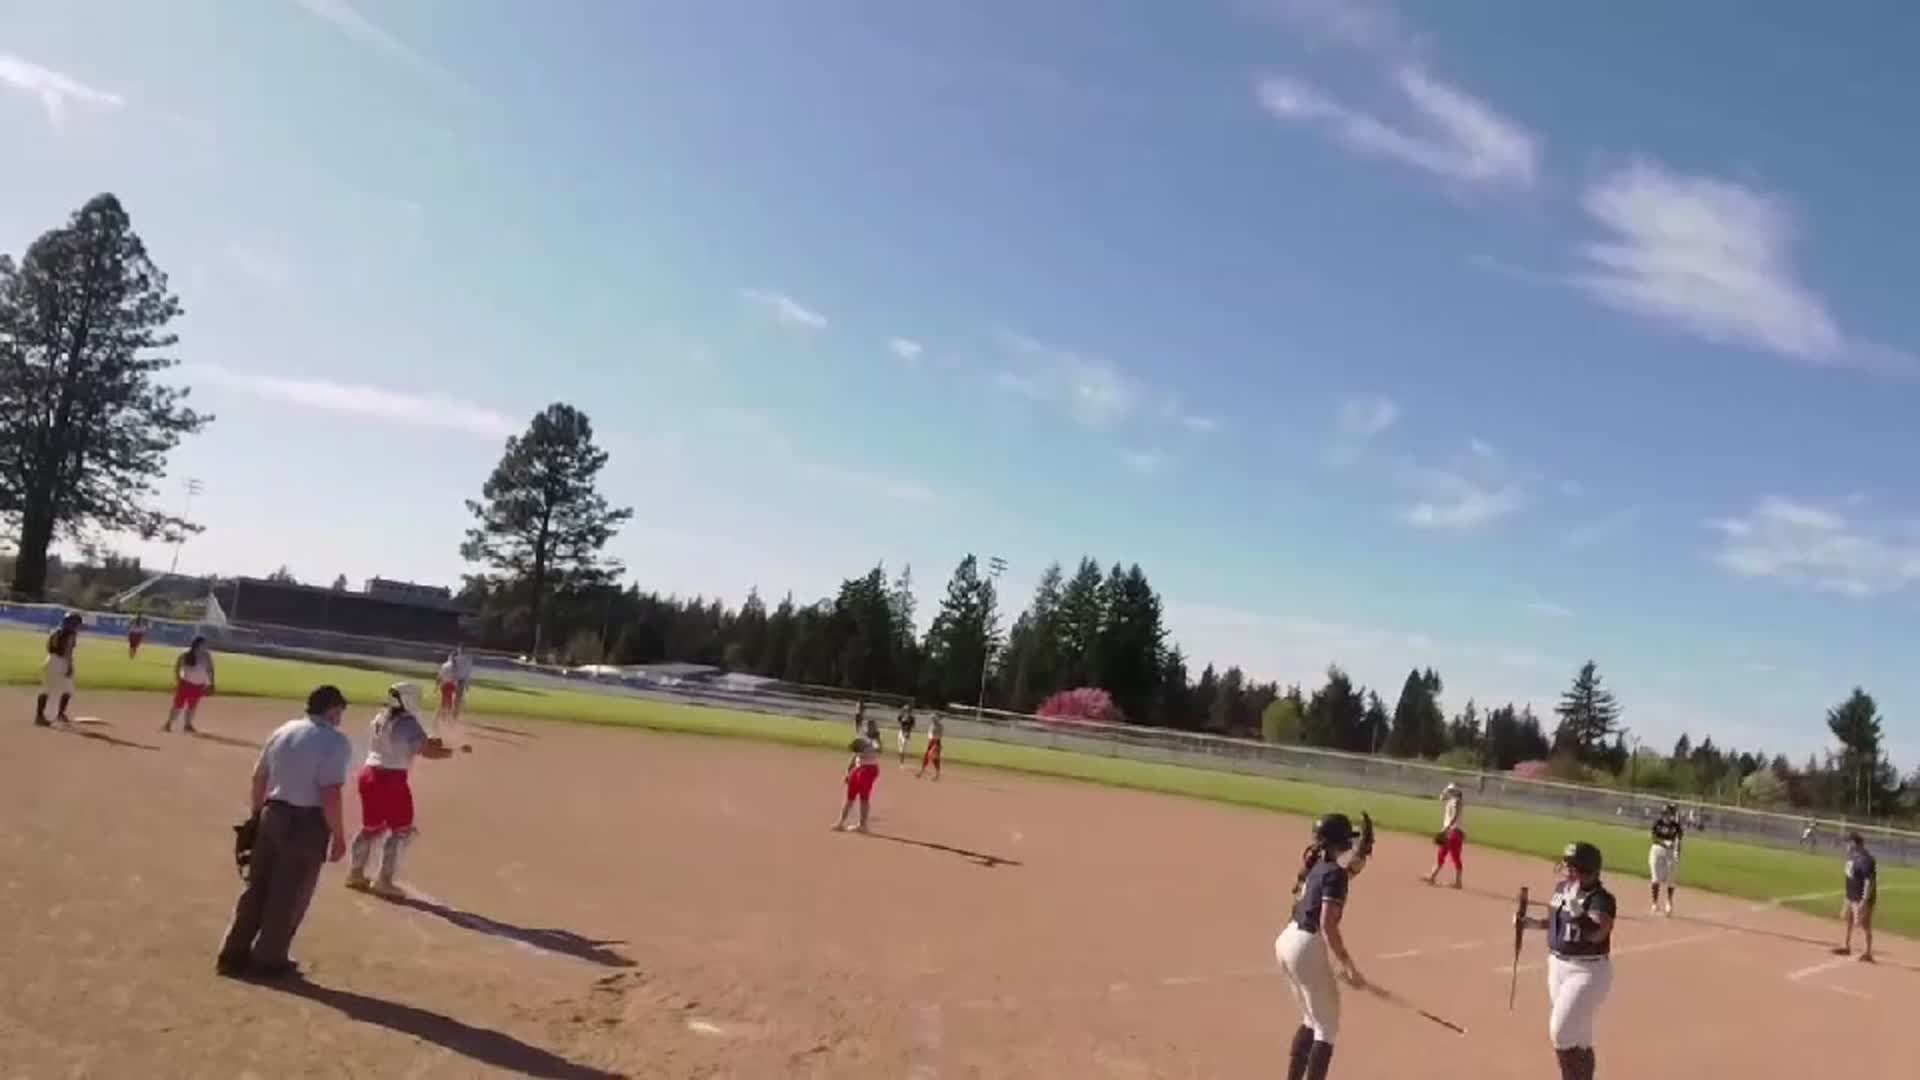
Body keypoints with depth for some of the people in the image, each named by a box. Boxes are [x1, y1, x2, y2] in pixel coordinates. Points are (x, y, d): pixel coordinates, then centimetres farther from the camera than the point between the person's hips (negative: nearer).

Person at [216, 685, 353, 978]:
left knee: (257, 888, 17)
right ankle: (268, 959, 16)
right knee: (290, 895, 6)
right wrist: (338, 836, -11)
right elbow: (330, 794, -19)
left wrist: (257, 816, 27)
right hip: (306, 822, -7)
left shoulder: (283, 731, 10)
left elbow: (258, 779, 16)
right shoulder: (335, 741, -13)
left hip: (272, 815, 7)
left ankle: (233, 954, 24)